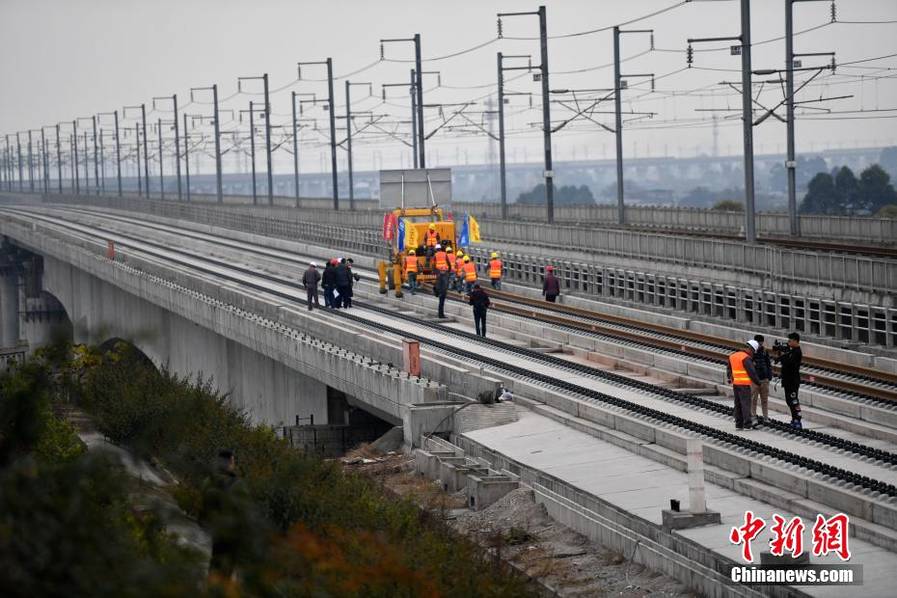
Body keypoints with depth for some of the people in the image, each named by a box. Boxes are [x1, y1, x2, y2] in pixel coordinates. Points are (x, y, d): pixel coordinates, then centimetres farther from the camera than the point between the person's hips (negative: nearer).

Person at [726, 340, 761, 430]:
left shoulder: (733, 356, 11)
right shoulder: (746, 358, -15)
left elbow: (729, 368, 24)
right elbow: (751, 372, -16)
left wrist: (730, 378, 38)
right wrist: (758, 382, -5)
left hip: (735, 383, 8)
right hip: (744, 384, -8)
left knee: (738, 404, 12)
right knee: (746, 404, -5)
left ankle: (738, 424, 14)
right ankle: (747, 425, -6)